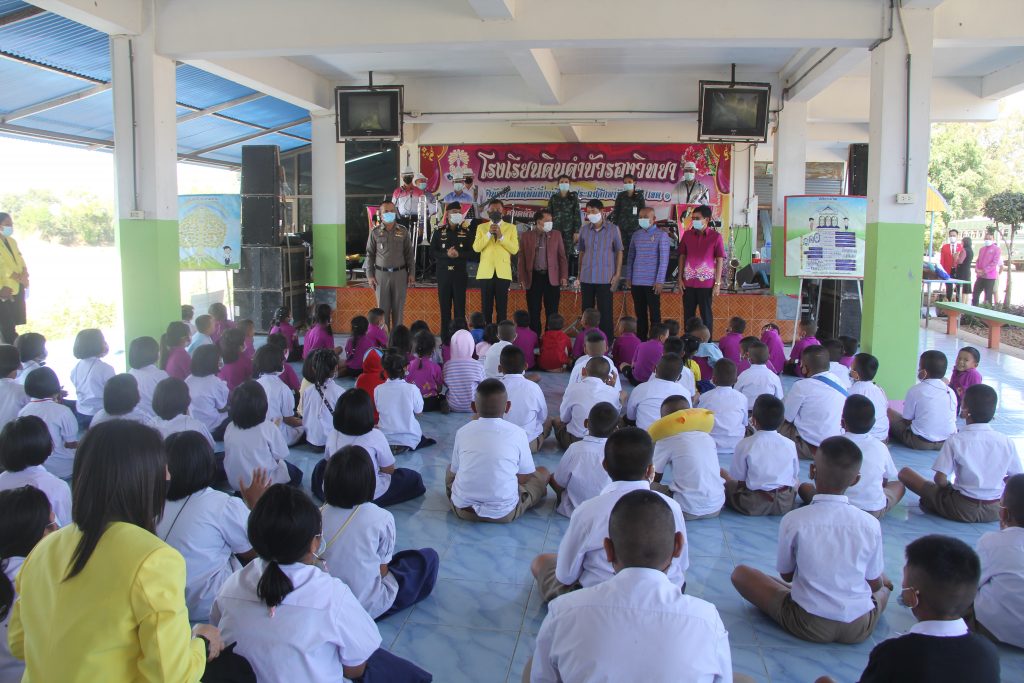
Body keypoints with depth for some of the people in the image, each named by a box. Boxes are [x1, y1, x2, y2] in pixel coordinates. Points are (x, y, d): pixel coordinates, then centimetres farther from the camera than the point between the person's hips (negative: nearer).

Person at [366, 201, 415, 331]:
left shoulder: (403, 232, 4)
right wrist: (370, 275, -1)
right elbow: (370, 254, 4)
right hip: (381, 274, -1)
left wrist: (412, 273, 1)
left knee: (398, 308, 4)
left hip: (400, 274, 1)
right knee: (383, 307, 2)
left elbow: (409, 254, 7)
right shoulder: (375, 232, 2)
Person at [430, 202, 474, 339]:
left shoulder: (466, 232, 5)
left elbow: (472, 252, 1)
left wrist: (459, 254, -16)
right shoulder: (439, 231, 5)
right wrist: (446, 254, -15)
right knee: (445, 306, 3)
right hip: (443, 273, 1)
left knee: (460, 306, -1)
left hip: (460, 273, 0)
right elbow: (432, 252, 1)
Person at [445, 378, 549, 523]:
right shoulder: (517, 433, -7)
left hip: (463, 509, 3)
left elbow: (454, 472, 9)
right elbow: (526, 476, 1)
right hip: (504, 513, -3)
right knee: (543, 472, 19)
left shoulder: (462, 432, -2)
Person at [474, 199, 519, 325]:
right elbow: (476, 248, -1)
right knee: (486, 307, 1)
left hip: (503, 272, -1)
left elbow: (515, 249, -2)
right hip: (486, 272, 1)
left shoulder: (511, 228, 8)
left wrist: (501, 236, -11)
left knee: (502, 307, 0)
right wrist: (489, 233, -10)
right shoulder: (481, 227, 11)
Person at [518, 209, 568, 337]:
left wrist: (564, 276, -2)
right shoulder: (526, 236, 4)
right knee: (534, 312, 4)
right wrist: (522, 278, -2)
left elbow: (562, 257, 6)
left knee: (552, 312, 3)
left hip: (552, 278, 1)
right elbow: (522, 259, 4)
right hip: (533, 278, 0)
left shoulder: (556, 235, 7)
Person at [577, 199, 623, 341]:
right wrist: (579, 274, 8)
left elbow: (619, 252, 1)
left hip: (605, 278, -3)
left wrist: (617, 275, -5)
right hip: (586, 278, 3)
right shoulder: (584, 229, 5)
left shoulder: (613, 229, -3)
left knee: (605, 312, 0)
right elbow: (582, 252, 12)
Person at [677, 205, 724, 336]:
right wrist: (680, 278, 4)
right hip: (688, 282, 3)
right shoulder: (687, 234, 6)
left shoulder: (715, 236, -3)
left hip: (706, 282, -3)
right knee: (688, 314, 8)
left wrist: (717, 283, -7)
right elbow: (682, 257, 10)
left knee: (706, 315, 4)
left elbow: (719, 260, -3)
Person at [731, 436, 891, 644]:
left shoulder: (793, 520, -18)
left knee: (740, 573, 11)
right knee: (885, 584, 33)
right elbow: (875, 584, 0)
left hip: (807, 626, -2)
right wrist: (883, 582, 24)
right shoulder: (870, 524, -13)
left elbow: (786, 574, -2)